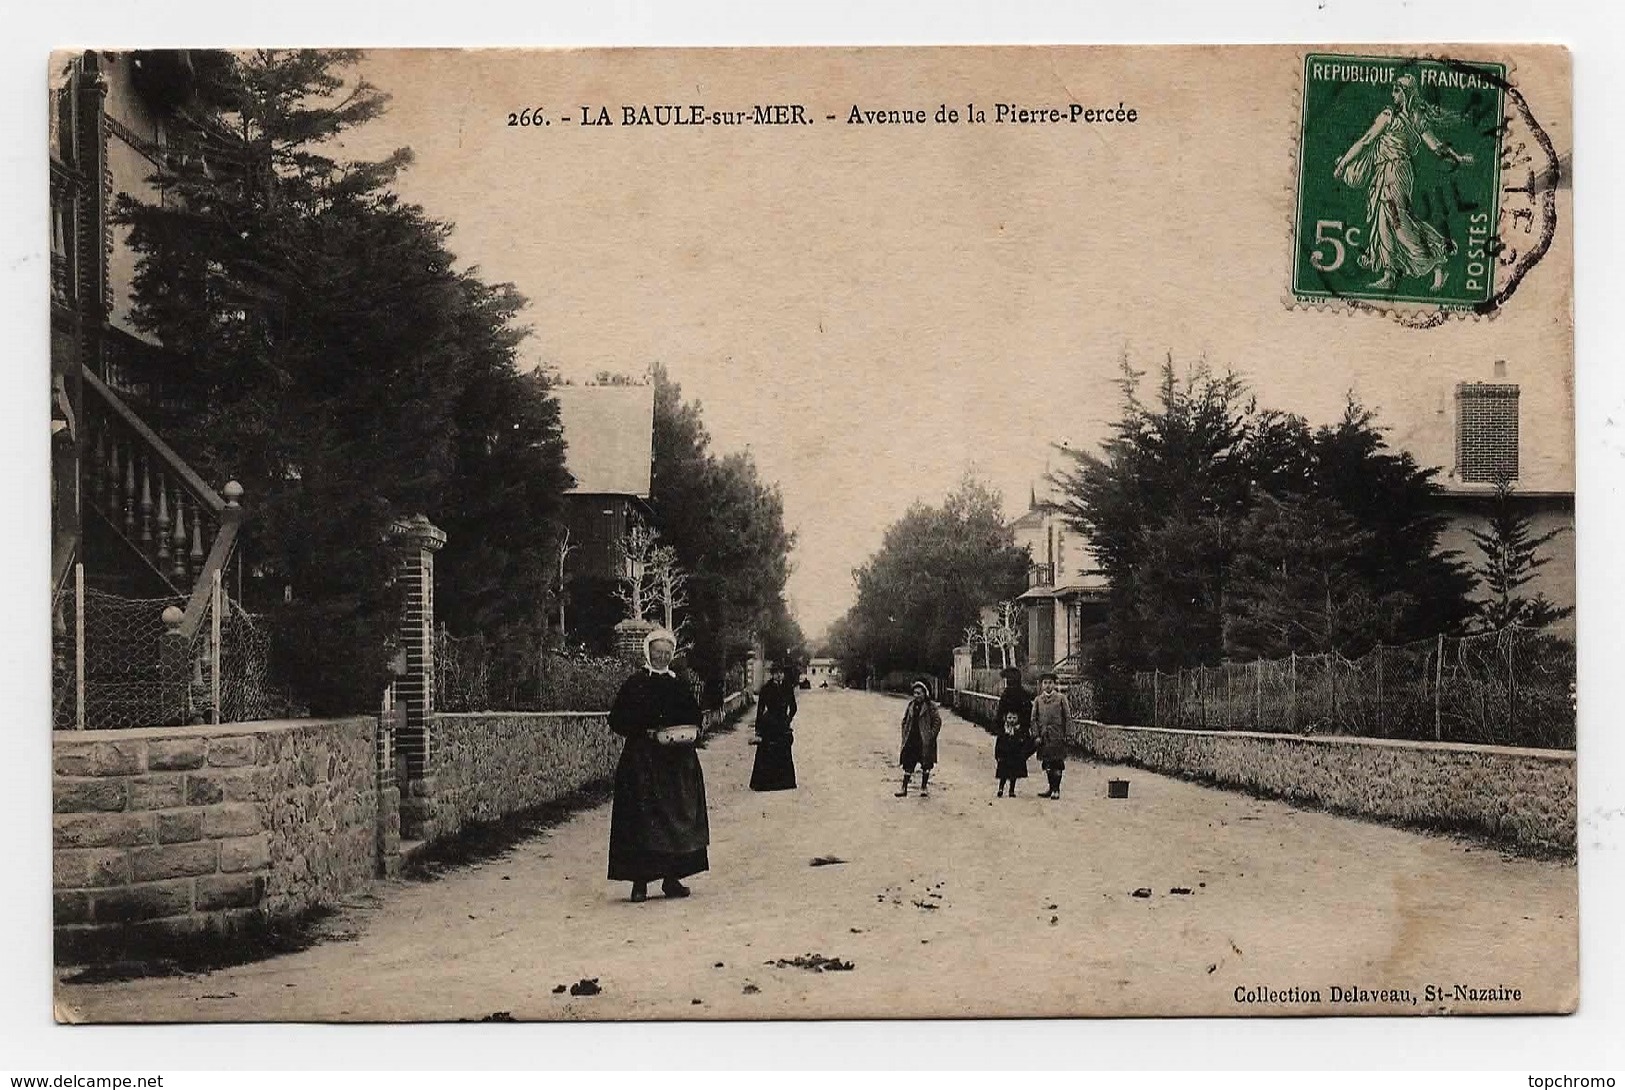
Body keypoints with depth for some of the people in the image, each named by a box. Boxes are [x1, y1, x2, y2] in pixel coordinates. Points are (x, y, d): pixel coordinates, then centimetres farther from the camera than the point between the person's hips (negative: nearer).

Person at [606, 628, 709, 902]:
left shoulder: (679, 686, 13)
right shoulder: (635, 685, 1)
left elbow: (694, 717, 19)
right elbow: (617, 720, -2)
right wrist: (646, 732, -14)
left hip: (678, 762, 4)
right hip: (641, 761, -4)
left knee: (678, 817, 1)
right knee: (641, 818, -7)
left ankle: (672, 877, 8)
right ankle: (639, 881, -3)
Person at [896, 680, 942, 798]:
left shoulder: (930, 707, -8)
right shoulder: (911, 705, 8)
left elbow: (937, 721, -9)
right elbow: (905, 721, 16)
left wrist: (931, 735, -12)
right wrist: (905, 735, 8)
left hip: (925, 741, -5)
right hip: (911, 741, 5)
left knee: (926, 765, 6)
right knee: (908, 765, 4)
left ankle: (924, 787, 19)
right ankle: (904, 789, 8)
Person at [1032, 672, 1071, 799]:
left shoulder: (1061, 698, 0)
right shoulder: (1038, 700, 8)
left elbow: (1067, 717, 1)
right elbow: (1034, 719, 7)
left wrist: (1066, 734, -5)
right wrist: (1036, 735, -3)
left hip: (1057, 735, -3)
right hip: (1044, 736, 3)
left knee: (1057, 763, -3)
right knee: (1047, 763, 8)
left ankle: (1056, 790, 3)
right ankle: (1051, 788, 18)